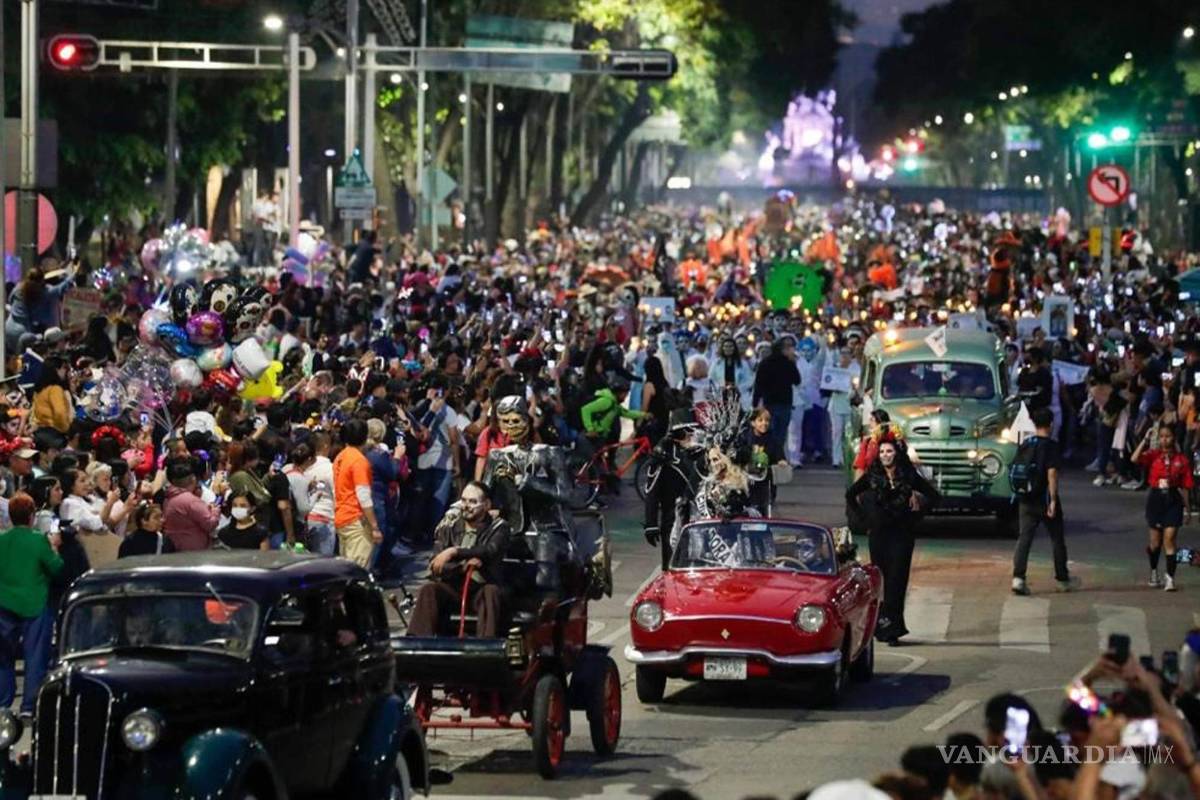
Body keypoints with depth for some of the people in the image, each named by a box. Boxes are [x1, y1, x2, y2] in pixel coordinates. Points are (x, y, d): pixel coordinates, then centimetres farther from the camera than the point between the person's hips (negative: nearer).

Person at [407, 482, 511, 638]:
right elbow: (435, 567, -2)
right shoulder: (449, 527, 8)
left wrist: (454, 552, -31)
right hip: (452, 587, 2)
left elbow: (490, 551, -21)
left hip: (481, 587, -2)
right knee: (428, 590, -25)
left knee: (491, 592, -34)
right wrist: (462, 566, -22)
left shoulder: (498, 527, 2)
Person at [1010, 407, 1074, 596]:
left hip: (1026, 500, 4)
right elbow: (1052, 473, -18)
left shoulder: (1025, 444, 6)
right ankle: (1062, 579, 24)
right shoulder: (1051, 445, -11)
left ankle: (1018, 577, -17)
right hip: (1045, 499, -4)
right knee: (1057, 539, 13)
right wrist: (1053, 500, -18)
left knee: (1024, 538, 0)